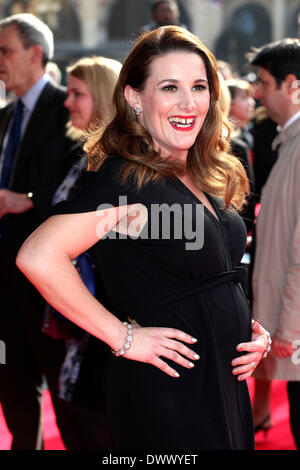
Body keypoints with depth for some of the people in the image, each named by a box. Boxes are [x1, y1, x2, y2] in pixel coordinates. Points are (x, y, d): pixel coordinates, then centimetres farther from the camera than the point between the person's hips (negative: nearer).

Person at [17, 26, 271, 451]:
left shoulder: (205, 180, 9)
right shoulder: (125, 179, -18)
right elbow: (38, 257, -30)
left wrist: (252, 329, 3)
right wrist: (123, 336, -22)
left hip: (229, 383, 9)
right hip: (166, 397, -8)